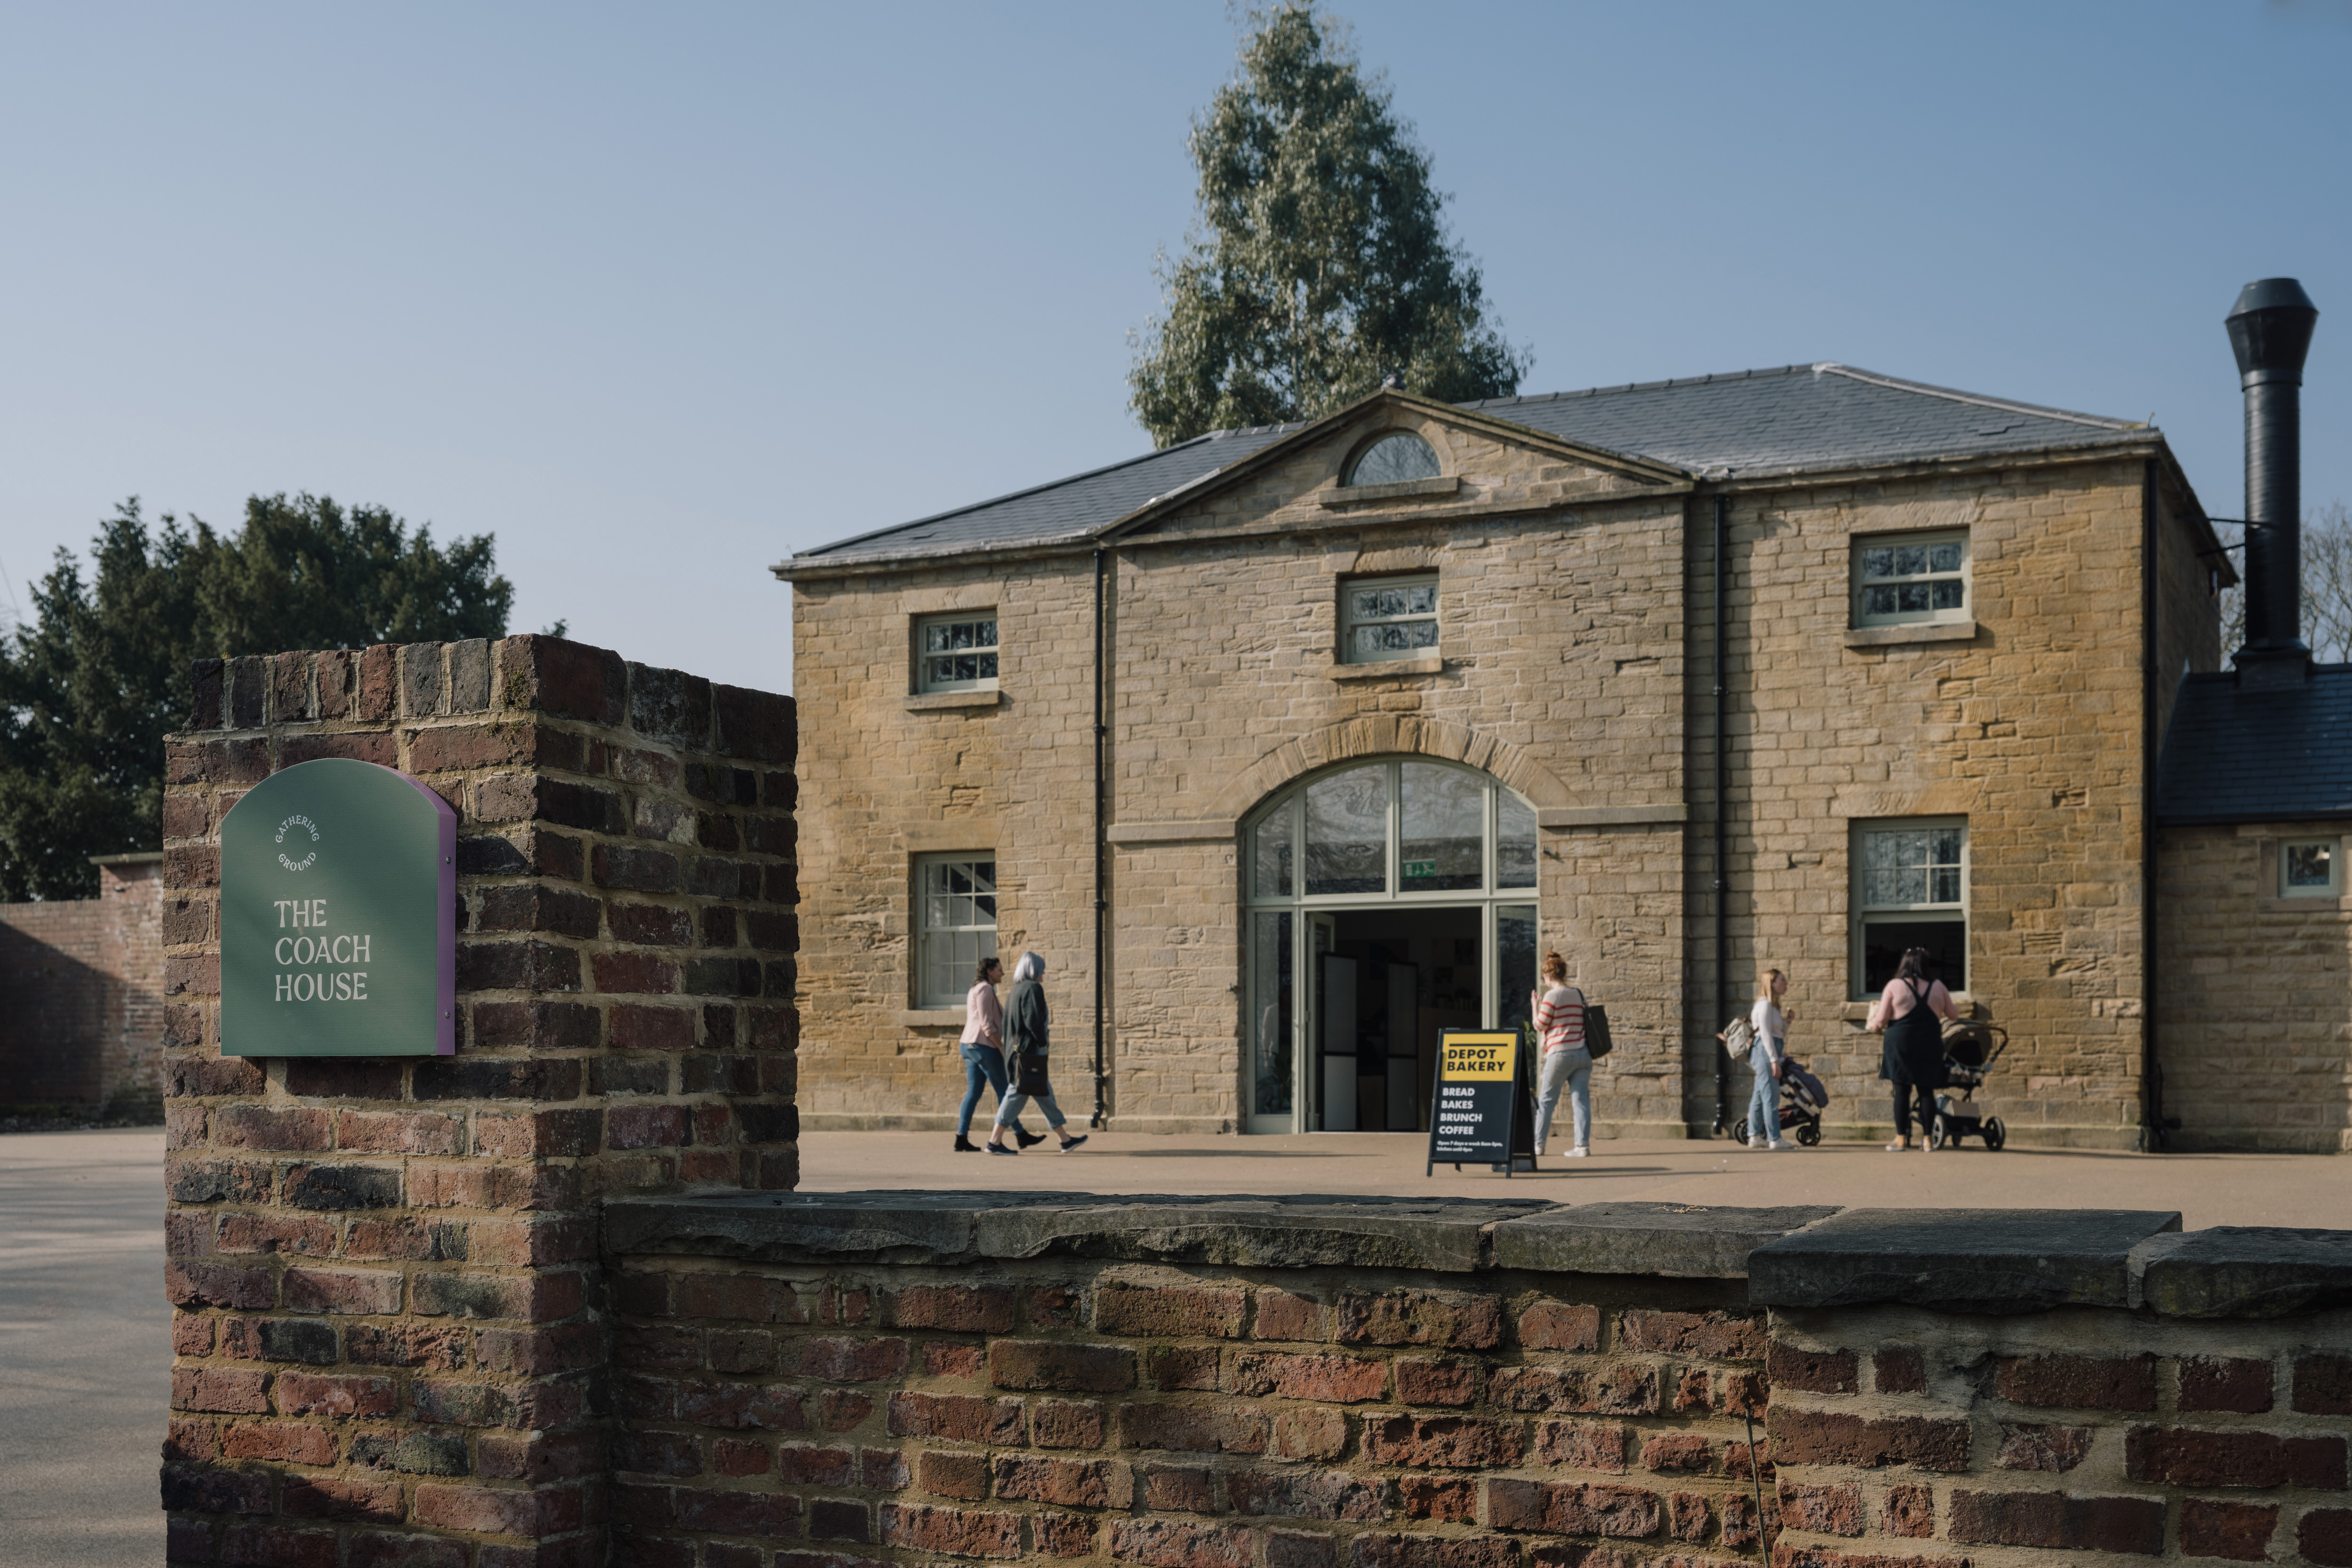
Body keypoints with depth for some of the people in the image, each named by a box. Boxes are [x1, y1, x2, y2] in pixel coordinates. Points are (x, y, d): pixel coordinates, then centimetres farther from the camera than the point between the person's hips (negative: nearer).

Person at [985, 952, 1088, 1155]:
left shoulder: (1017, 990, 16)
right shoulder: (1033, 988, -11)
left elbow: (1008, 1023, 17)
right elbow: (1033, 1020, -21)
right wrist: (1044, 1042, -7)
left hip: (1018, 1050, 10)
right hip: (1030, 1052, -10)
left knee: (1045, 1095, 10)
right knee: (1018, 1095, -5)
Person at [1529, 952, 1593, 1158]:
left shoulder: (1553, 996, -8)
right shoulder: (1578, 994, 12)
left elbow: (1540, 1026, -4)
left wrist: (1535, 1006, 11)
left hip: (1561, 1054, -6)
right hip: (1583, 1053, 6)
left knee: (1546, 1100, 6)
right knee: (1581, 1100, 2)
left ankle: (1538, 1145, 10)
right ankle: (1583, 1145, -6)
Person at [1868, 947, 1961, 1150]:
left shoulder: (1894, 986, -4)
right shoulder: (1938, 987, 4)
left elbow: (1881, 1019, -1)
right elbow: (1953, 1014, 17)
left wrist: (1875, 1027, 20)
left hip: (1900, 1043, -2)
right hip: (1930, 1046, 2)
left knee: (1902, 1091, 1)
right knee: (1926, 1091, 7)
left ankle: (1901, 1139, 2)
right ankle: (1927, 1137, 7)